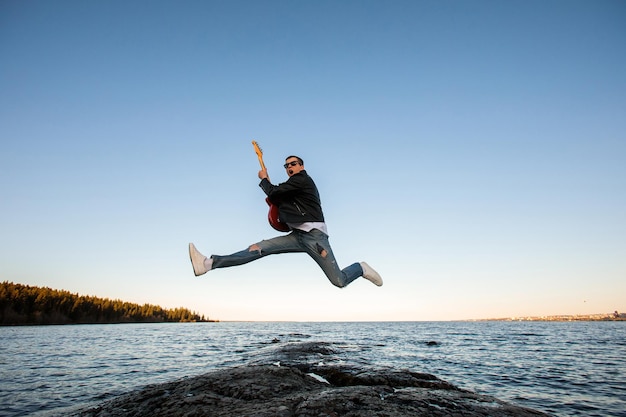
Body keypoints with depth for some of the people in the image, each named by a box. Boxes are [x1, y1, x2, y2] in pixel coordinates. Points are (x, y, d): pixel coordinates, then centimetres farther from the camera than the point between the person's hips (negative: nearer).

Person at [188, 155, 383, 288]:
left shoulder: (303, 179, -3)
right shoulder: (293, 187, 25)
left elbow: (273, 194, -6)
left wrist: (264, 179, 12)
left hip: (314, 234, -8)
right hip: (297, 235, 8)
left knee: (339, 281, -15)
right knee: (258, 248, -9)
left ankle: (360, 268, 17)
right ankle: (209, 263, -19)